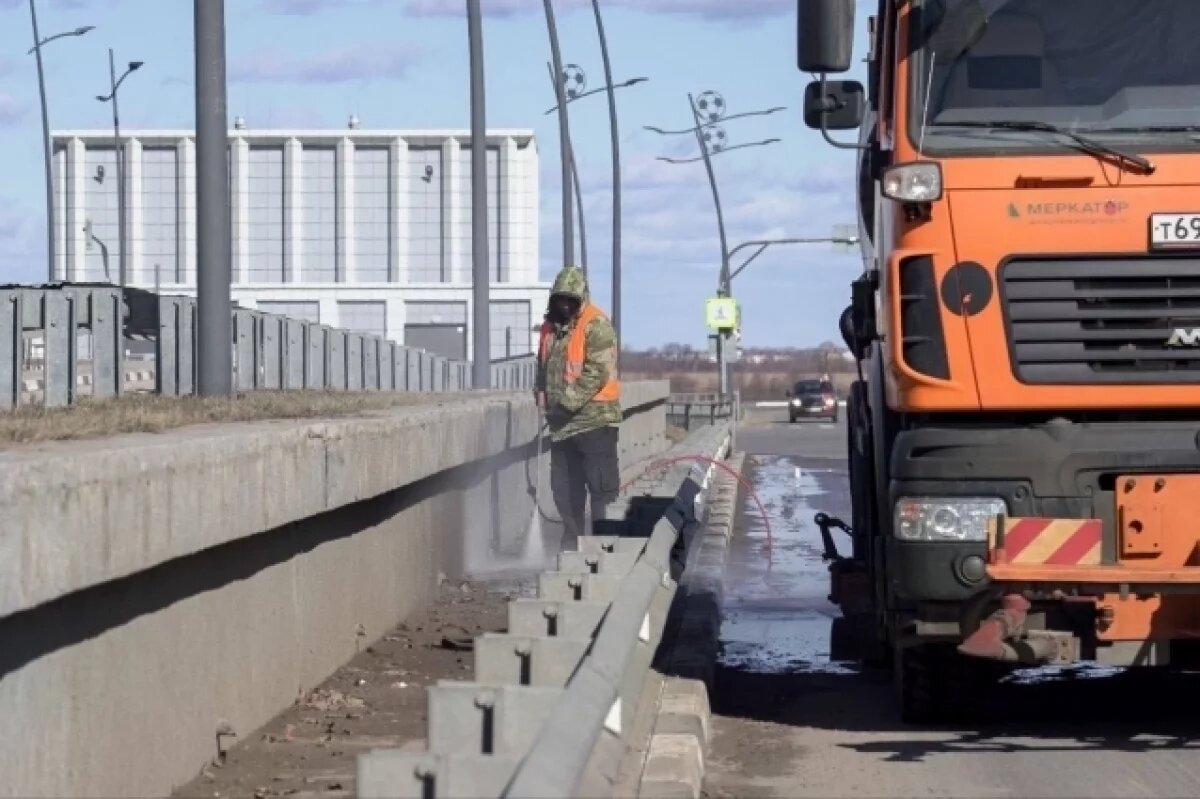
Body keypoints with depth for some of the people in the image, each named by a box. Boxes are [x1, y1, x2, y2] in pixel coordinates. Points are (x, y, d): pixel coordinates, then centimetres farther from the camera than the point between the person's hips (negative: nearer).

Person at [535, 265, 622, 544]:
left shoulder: (596, 326, -10)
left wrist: (568, 401, -21)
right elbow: (544, 368, 26)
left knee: (600, 484, -7)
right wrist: (543, 394, 9)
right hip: (562, 423, 8)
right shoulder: (551, 328, 14)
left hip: (594, 419, -8)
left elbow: (598, 372, -19)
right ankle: (572, 539, 22)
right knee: (564, 488, 13)